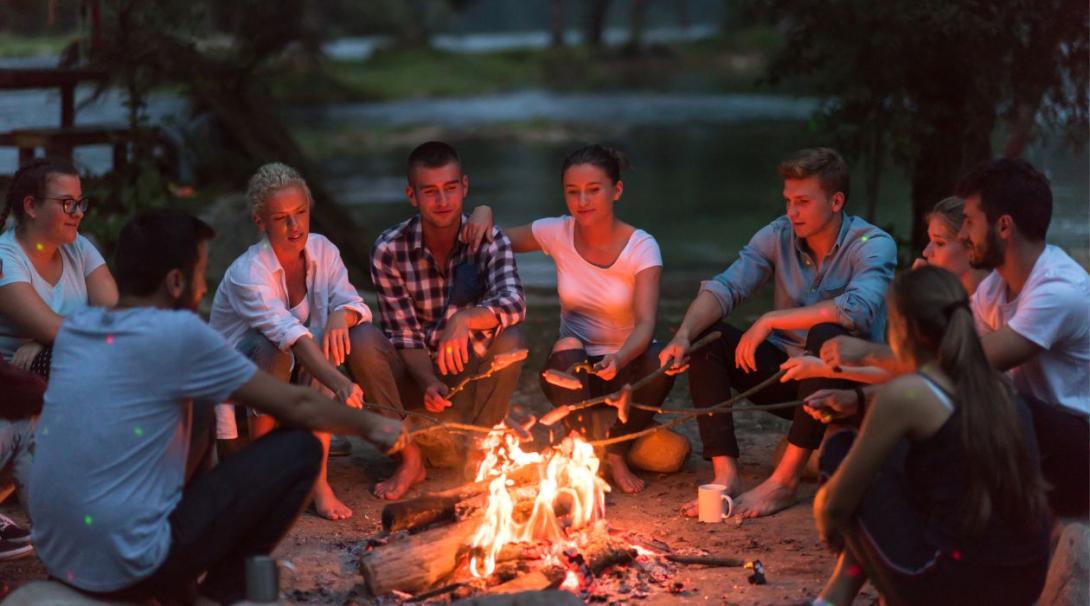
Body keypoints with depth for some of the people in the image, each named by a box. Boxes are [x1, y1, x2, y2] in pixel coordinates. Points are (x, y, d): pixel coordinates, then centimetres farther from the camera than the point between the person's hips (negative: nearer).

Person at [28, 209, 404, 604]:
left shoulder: (72, 329, 7)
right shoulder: (178, 334, -13)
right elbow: (298, 407, -2)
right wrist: (371, 425, 16)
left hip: (55, 557, 8)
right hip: (128, 567, -8)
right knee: (299, 450, 1)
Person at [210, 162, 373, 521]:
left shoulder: (322, 250, -6)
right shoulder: (247, 274, -26)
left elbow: (351, 301, -9)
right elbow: (288, 333, -40)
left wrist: (341, 315, -36)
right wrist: (339, 383, -54)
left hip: (298, 380, 5)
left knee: (328, 343, -25)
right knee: (273, 350, -35)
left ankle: (317, 479, -24)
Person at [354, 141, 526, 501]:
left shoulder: (489, 240, -9)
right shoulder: (389, 250, -11)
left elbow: (513, 302, -28)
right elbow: (404, 335, -12)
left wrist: (465, 319, -49)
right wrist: (429, 384, -31)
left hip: (471, 380, 0)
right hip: (415, 377, 0)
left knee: (509, 338, -29)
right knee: (365, 340, -28)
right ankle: (410, 458, -16)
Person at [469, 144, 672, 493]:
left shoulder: (641, 247, -14)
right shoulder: (557, 234, -7)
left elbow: (645, 323, -26)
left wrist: (618, 360, -47)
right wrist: (483, 214, -16)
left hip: (625, 365, 0)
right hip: (572, 371, 1)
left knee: (659, 361, -34)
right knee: (568, 350, -34)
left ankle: (616, 454, -7)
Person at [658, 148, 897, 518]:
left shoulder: (873, 245, -15)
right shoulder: (778, 236, 0)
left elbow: (858, 309, -34)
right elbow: (725, 288, -11)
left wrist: (770, 321, -31)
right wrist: (683, 335, -30)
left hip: (846, 379, -5)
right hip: (787, 370, 5)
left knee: (826, 336, -36)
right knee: (704, 336, -14)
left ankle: (785, 480, -33)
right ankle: (726, 475, -25)